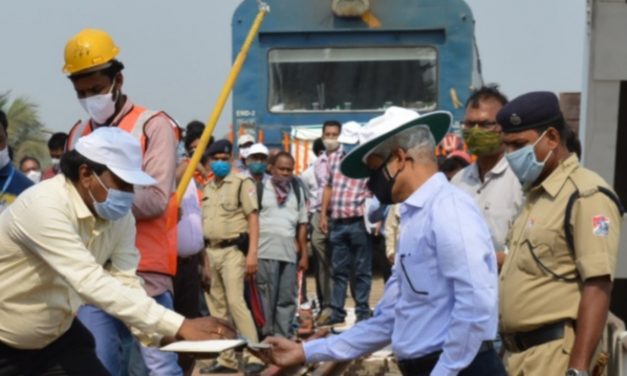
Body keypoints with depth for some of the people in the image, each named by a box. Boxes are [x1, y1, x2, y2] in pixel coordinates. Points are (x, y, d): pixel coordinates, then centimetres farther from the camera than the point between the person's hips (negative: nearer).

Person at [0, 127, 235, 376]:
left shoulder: (120, 216, -9)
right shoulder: (45, 206, -30)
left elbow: (126, 284, -13)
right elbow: (91, 283, -38)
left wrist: (164, 334, -31)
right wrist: (180, 326, -42)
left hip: (56, 337, 6)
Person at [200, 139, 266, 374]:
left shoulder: (242, 183, -3)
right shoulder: (207, 188, 16)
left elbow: (253, 218, -8)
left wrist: (252, 253, -16)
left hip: (232, 250, -6)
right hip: (210, 251, 7)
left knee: (235, 302, -14)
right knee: (218, 307, 7)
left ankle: (254, 356, -9)